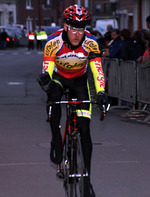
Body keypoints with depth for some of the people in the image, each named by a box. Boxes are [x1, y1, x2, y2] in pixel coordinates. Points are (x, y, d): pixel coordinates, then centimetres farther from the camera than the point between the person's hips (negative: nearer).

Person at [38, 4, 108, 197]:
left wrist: (101, 92, -47)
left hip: (79, 80, 0)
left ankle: (87, 178, -3)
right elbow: (47, 66, -29)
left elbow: (97, 69, -30)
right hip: (58, 77, 0)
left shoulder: (90, 42, -27)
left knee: (84, 129, -9)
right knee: (53, 95, -38)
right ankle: (56, 141, -18)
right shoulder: (53, 42, -28)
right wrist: (44, 77, -53)